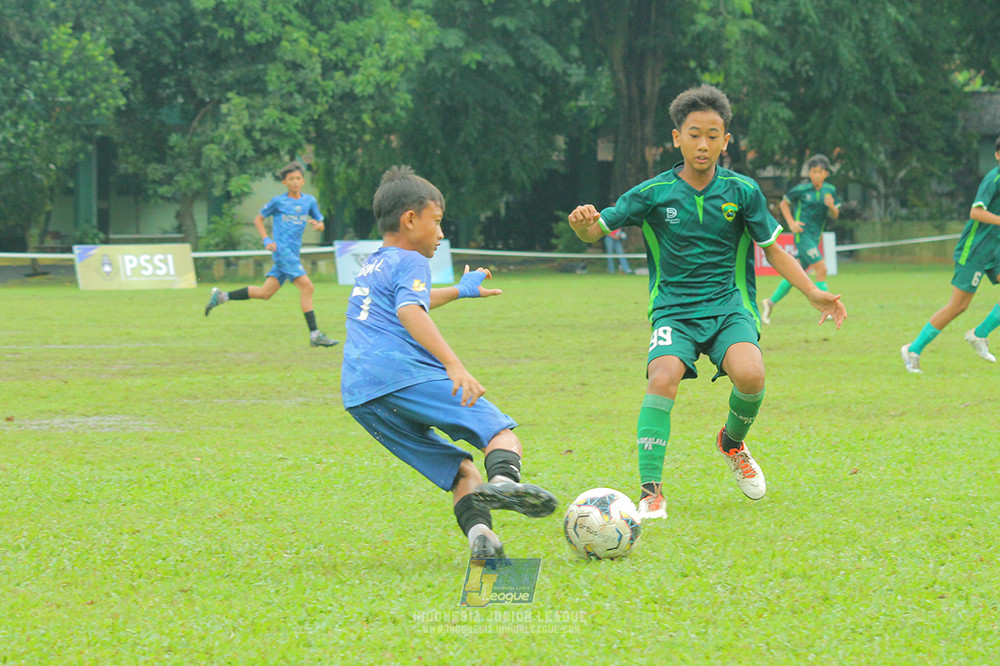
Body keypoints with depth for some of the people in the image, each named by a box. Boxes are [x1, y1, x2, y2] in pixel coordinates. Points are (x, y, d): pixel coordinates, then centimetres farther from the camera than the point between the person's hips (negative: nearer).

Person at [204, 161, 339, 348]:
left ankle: (221, 296, 19)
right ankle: (314, 335, -16)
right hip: (282, 249, -6)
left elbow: (321, 224, 18)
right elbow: (258, 219, 10)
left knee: (265, 293, 7)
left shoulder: (309, 201, 12)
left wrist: (317, 224, -7)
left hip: (293, 253, 6)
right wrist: (266, 240, -4)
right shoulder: (278, 202, -1)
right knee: (307, 287, -16)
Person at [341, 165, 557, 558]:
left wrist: (459, 290, 70)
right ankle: (504, 479, -45)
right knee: (501, 433, -12)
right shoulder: (409, 262, 4)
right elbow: (410, 312, -16)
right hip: (404, 373, -8)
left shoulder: (370, 268, 32)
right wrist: (453, 365, -27)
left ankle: (477, 529, -22)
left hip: (358, 395, 8)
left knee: (459, 470, 6)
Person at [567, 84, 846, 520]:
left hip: (730, 305, 1)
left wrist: (814, 294, -1)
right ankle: (650, 492, -21)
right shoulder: (653, 194, -2)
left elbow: (773, 250, 9)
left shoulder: (742, 191, 1)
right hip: (674, 310, -1)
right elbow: (596, 231, -1)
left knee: (750, 375, -28)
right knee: (662, 380, -29)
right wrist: (583, 222, -25)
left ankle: (733, 442, 7)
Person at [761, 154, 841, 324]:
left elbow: (835, 215, 10)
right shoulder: (801, 189, -7)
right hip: (802, 233, -6)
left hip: (815, 237, 6)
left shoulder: (830, 190, 5)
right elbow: (784, 203, 5)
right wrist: (791, 222, -7)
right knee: (821, 269, -16)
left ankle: (770, 302, 21)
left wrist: (831, 206, -13)